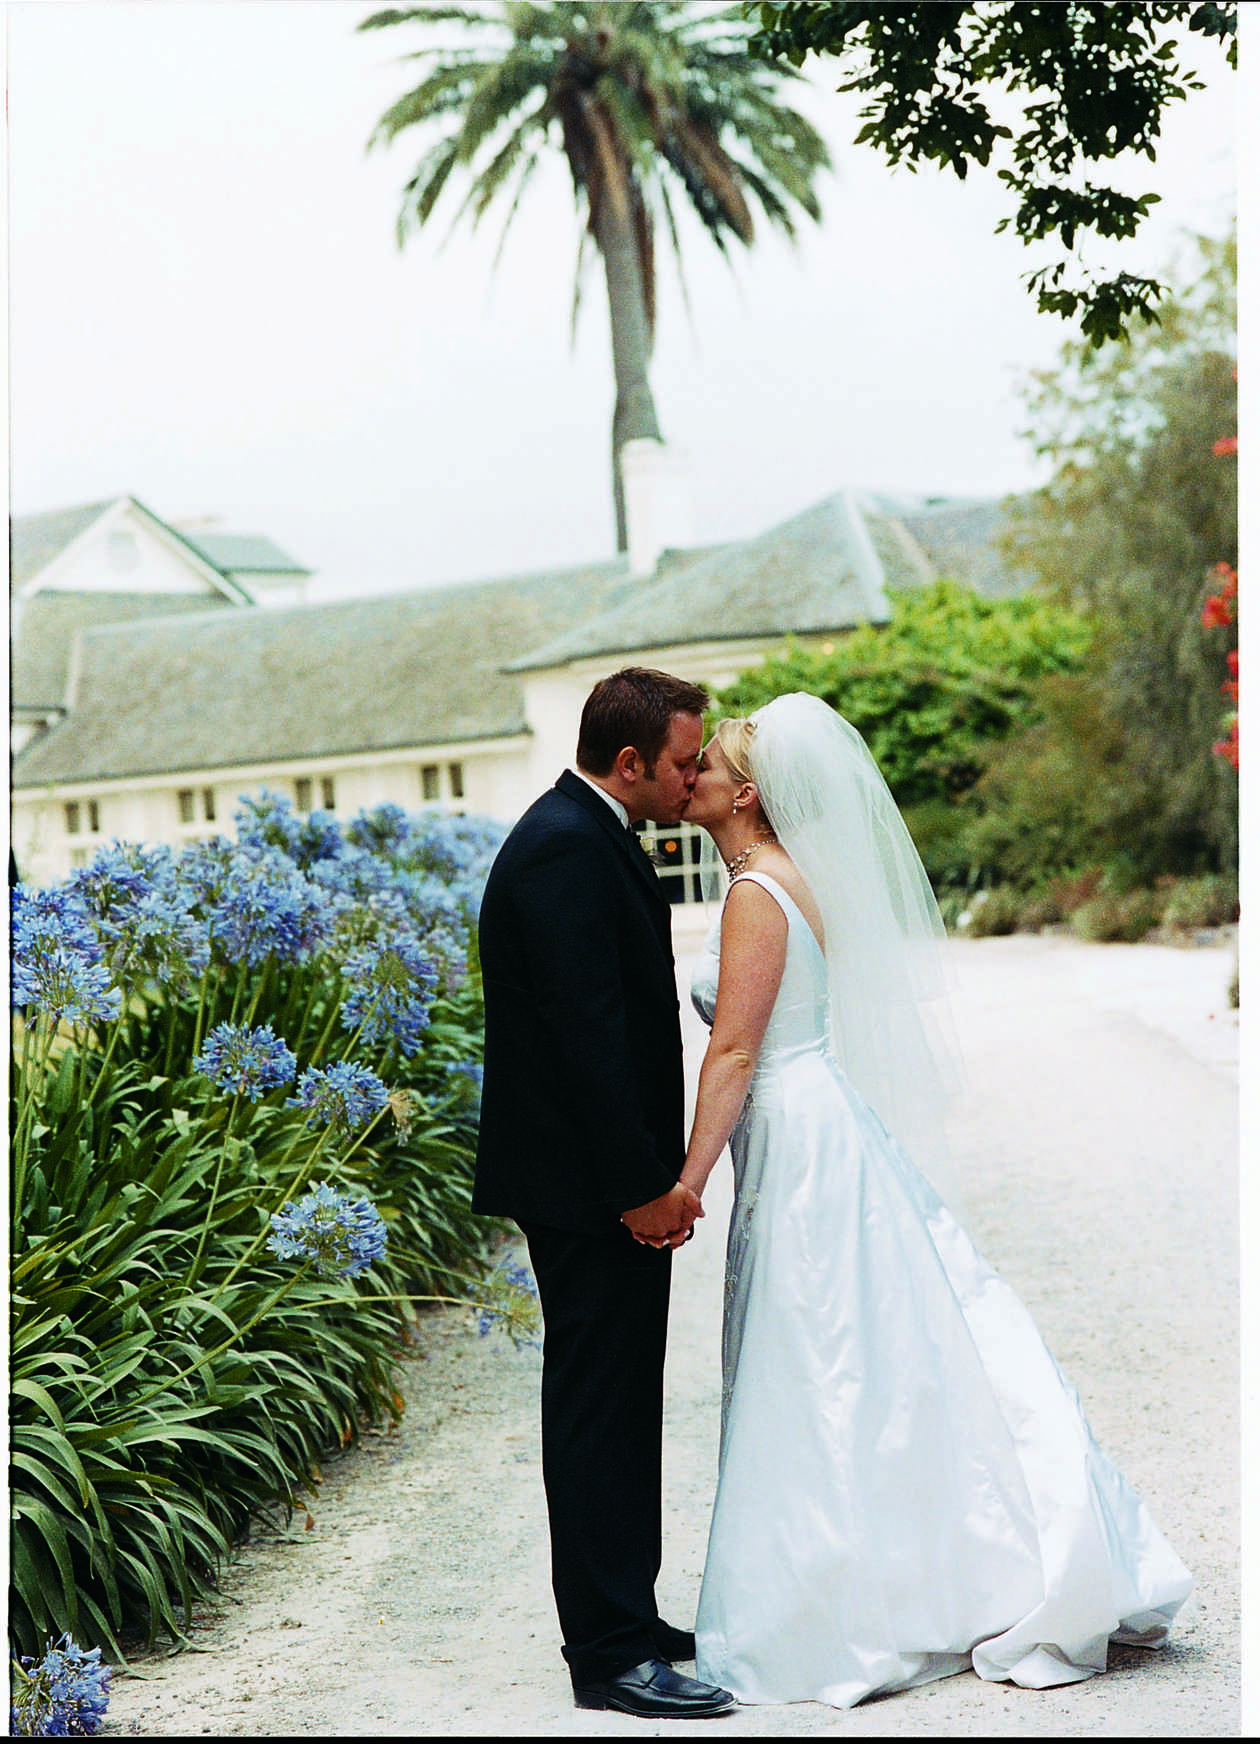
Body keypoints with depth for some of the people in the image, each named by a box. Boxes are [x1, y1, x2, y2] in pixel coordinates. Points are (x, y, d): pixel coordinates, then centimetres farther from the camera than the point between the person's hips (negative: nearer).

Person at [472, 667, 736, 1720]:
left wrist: (654, 1172, 18)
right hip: (590, 1187, -11)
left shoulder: (582, 836, 15)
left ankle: (624, 1619, 27)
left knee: (617, 1407, 16)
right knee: (598, 1408, -5)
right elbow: (585, 1029, -24)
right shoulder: (568, 850, -19)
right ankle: (610, 1655, 2)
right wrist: (640, 1185, -22)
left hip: (609, 1179, 11)